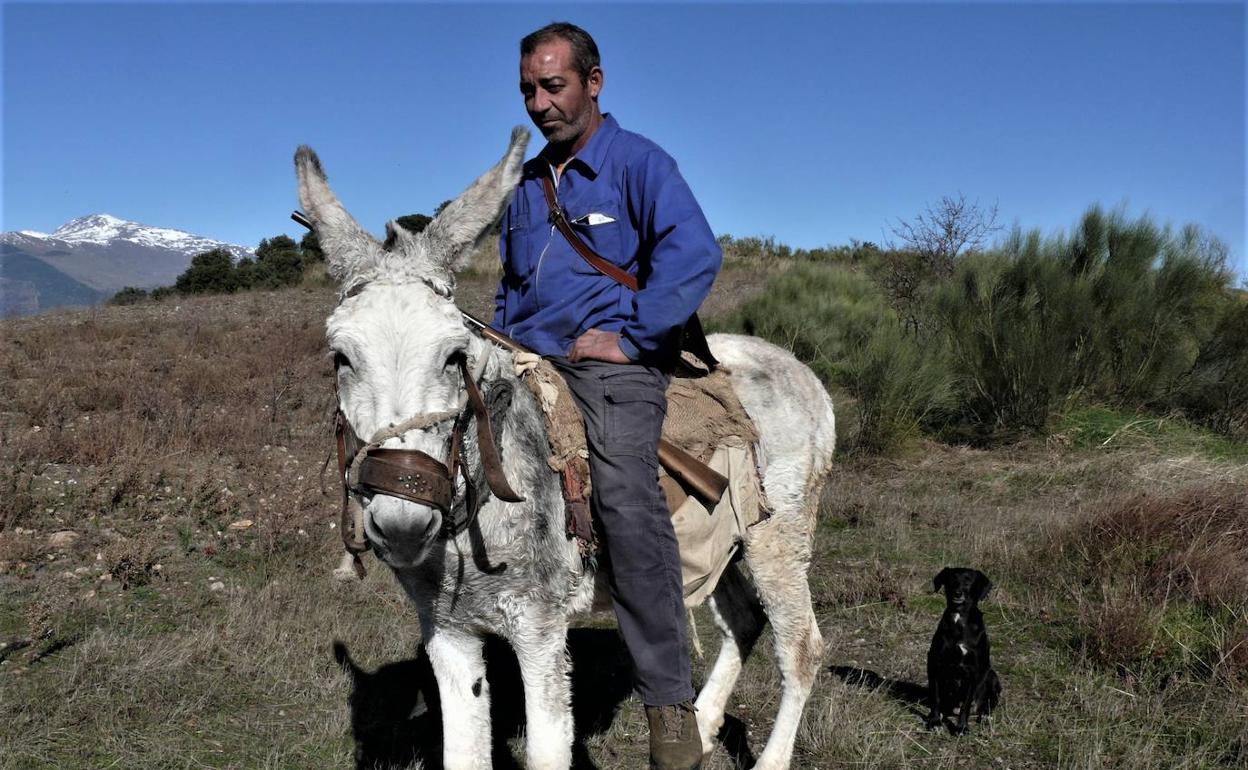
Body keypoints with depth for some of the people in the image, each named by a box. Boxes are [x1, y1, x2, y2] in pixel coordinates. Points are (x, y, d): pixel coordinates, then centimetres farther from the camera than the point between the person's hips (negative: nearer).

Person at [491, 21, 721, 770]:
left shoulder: (639, 162, 0)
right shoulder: (526, 183, 21)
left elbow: (694, 254, -16)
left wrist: (629, 337, -17)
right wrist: (504, 340, 15)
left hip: (613, 363, -8)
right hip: (529, 362, 8)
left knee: (625, 493, -31)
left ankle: (671, 702, -26)